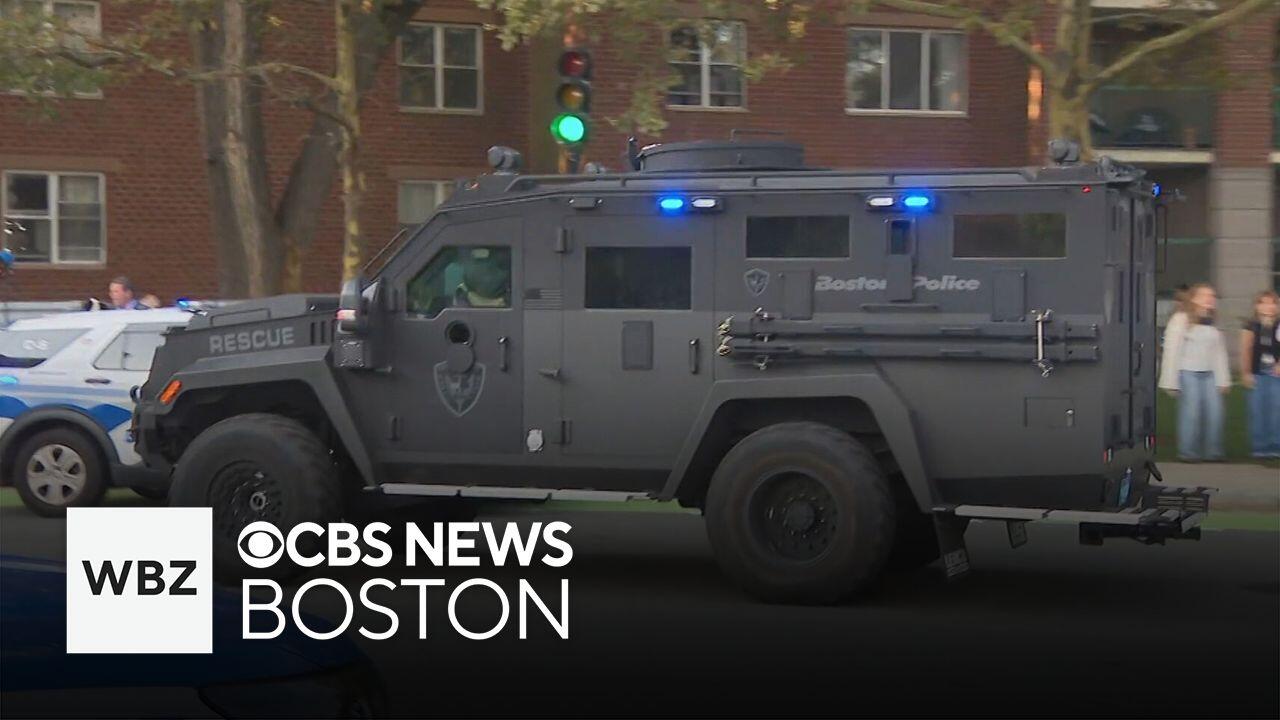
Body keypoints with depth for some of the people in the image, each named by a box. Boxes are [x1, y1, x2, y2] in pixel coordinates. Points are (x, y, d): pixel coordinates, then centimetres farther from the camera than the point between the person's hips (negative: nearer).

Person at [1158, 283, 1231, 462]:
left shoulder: (1213, 324, 14)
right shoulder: (1181, 320, -4)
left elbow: (1220, 353, 16)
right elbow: (1172, 350, -5)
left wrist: (1223, 380, 11)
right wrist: (1171, 382, -8)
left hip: (1209, 374, 5)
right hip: (1188, 373, -5)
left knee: (1215, 412, -1)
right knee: (1191, 412, -7)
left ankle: (1212, 451, 10)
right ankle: (1188, 452, 3)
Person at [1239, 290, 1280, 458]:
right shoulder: (1252, 326, 2)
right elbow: (1245, 351, 2)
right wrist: (1246, 373, -2)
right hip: (1257, 374, 0)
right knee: (1258, 411, 1)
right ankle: (1259, 446, 7)